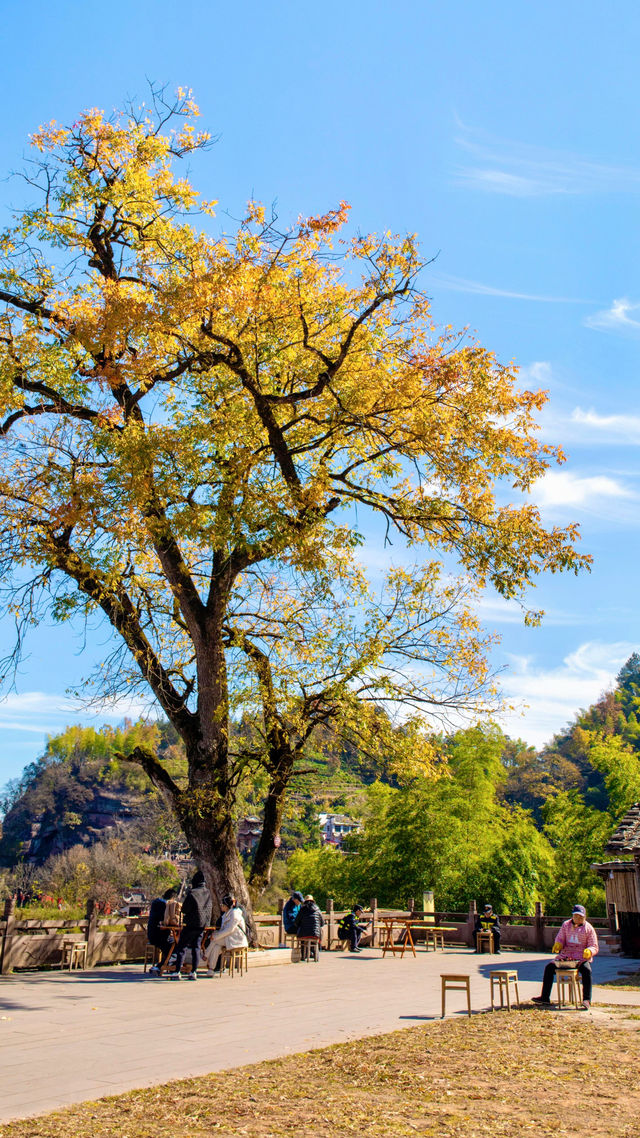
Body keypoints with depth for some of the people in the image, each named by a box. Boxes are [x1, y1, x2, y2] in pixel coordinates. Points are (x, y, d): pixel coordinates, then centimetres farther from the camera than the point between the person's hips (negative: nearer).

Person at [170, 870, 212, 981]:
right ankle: (193, 973, 7)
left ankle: (177, 972, -4)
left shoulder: (192, 893, -14)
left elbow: (184, 909, -10)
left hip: (191, 925, -6)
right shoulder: (207, 893, 6)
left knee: (181, 948, 0)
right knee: (196, 948, 10)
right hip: (203, 925, 6)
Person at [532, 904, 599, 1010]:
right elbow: (560, 939, 11)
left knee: (586, 970, -34)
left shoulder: (589, 928, 2)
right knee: (549, 967, -16)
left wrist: (589, 951, -23)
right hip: (565, 957, 3)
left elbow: (594, 947, 1)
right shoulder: (566, 925, 11)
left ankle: (586, 1000, -30)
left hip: (581, 958, -3)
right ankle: (545, 998, -12)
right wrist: (558, 945, -14)